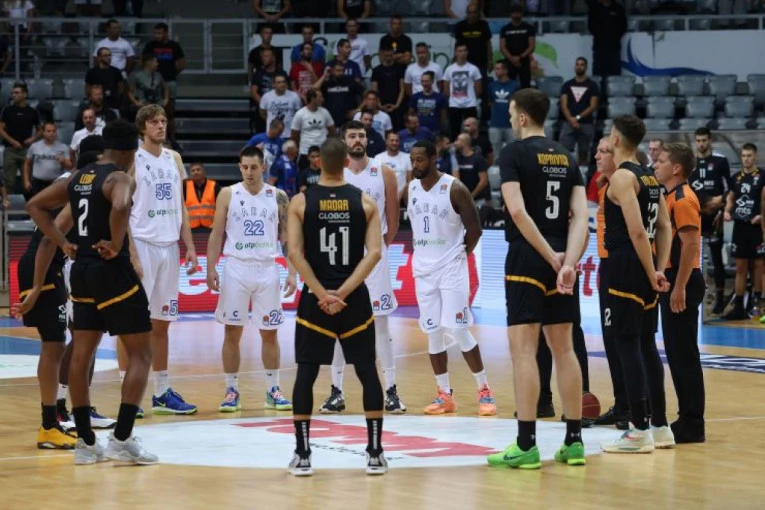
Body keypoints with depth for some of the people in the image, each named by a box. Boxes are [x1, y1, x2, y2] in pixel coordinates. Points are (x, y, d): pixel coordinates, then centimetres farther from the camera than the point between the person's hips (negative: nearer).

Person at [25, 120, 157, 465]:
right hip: (113, 271, -8)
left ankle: (86, 443, 14)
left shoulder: (77, 179, 11)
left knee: (82, 355, 11)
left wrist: (63, 243, 12)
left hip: (81, 270, 8)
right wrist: (117, 245, -20)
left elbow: (35, 205, 18)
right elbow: (120, 207, -34)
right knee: (140, 355, 0)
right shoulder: (119, 178, -12)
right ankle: (122, 440, -8)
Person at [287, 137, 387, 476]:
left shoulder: (301, 202, -1)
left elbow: (295, 253, -10)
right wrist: (343, 292, -13)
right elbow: (375, 252, -9)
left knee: (306, 373, 6)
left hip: (315, 299, 0)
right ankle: (375, 454, 6)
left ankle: (302, 455, 3)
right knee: (367, 372, 8)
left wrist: (322, 293, -12)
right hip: (355, 299, 0)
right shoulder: (365, 202, 1)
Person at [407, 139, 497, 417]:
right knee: (433, 332, 5)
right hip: (423, 269, 6)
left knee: (458, 329, -10)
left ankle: (484, 390, 0)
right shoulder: (412, 188, 6)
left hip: (451, 268, -6)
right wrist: (419, 253, 11)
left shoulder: (454, 189, -12)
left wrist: (461, 255, -4)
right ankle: (445, 395, 12)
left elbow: (474, 229, -8)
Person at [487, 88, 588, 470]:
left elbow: (518, 211, -16)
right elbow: (581, 216, 1)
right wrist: (568, 261, -8)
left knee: (523, 348, -6)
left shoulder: (514, 153, -6)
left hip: (527, 257, -6)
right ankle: (574, 441, 14)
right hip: (561, 260, 6)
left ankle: (526, 445, -9)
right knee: (562, 347, 12)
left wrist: (550, 256, -13)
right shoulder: (566, 157, 12)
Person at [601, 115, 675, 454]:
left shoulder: (622, 177, -13)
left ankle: (639, 432, -5)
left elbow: (636, 231, -20)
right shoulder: (649, 178, 14)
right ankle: (660, 427, 17)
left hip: (626, 266, -9)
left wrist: (652, 273, -14)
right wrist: (659, 269, 8)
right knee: (646, 343, 14)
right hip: (645, 268, 9)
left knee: (627, 343, -5)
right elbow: (665, 228, 13)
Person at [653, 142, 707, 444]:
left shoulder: (683, 199, -14)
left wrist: (679, 287, -24)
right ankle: (687, 418, 18)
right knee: (676, 351, 12)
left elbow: (690, 244, -21)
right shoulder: (670, 198, 16)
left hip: (682, 282, -10)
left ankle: (692, 425, -4)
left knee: (684, 352, -7)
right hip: (672, 280, 10)